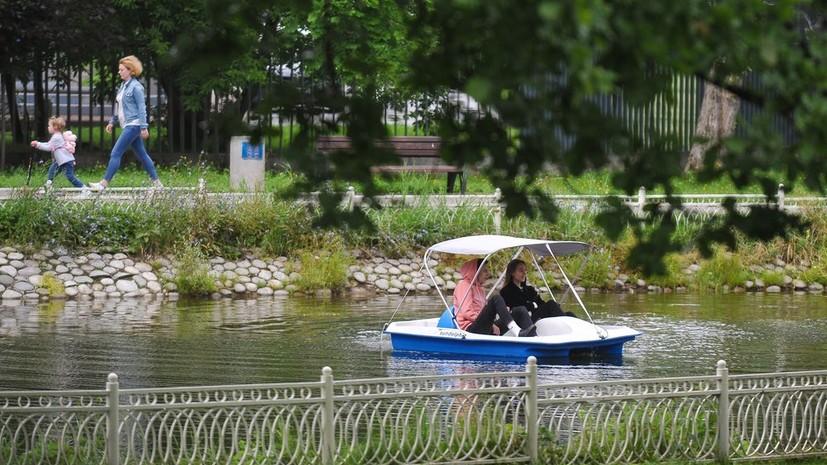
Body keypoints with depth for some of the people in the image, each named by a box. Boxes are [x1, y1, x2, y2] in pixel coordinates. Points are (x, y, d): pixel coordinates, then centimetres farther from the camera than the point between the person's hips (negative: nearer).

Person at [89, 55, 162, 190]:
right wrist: (112, 121, 19)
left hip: (133, 125, -10)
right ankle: (156, 182, 18)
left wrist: (144, 127, -18)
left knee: (116, 153, -11)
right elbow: (118, 107, 21)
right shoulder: (123, 86, 13)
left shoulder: (136, 87, -13)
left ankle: (104, 183, -10)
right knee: (142, 154, 13)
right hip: (127, 125, 10)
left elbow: (142, 108, -15)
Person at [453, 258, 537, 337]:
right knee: (496, 299, -27)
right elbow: (466, 312, -10)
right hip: (471, 328, -8)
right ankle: (518, 332, -44)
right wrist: (490, 324, -13)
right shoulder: (464, 285, 3)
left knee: (520, 310, -7)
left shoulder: (480, 290, 29)